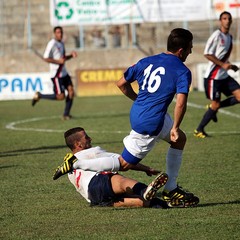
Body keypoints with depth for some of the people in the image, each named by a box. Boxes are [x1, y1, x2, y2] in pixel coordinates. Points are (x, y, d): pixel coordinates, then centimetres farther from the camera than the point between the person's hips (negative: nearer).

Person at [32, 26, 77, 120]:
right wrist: (58, 61, -20)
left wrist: (71, 55, 7)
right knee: (60, 96, -11)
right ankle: (39, 95, 6)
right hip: (56, 74, -8)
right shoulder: (52, 44, -13)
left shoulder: (61, 43, 15)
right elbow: (45, 58, -16)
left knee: (71, 91, -4)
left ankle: (66, 114, 4)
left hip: (64, 73, 8)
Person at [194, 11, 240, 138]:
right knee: (215, 104, -7)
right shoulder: (217, 35, -13)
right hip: (213, 76, -8)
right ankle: (199, 130, 9)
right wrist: (223, 65, -21)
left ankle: (213, 108, 13)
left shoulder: (229, 37, 13)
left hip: (224, 76, 8)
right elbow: (207, 54, -17)